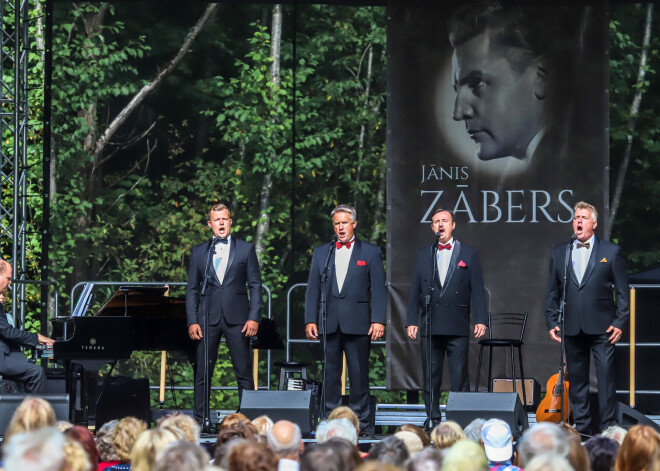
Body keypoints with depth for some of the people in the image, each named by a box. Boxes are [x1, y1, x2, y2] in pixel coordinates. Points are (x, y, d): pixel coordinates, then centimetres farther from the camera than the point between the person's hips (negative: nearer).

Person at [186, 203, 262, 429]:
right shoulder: (199, 252, 12)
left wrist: (254, 317, -4)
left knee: (244, 372, -2)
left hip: (237, 318, -1)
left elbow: (255, 285, 5)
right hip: (208, 318, 1)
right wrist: (192, 321, 0)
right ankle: (200, 420, 4)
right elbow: (192, 290, 11)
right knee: (202, 373, 0)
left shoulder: (246, 249, 8)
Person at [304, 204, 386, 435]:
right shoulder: (321, 252, 14)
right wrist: (310, 319, 2)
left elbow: (378, 290, 1)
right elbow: (313, 289, 12)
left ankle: (360, 422, 4)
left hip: (358, 323, -2)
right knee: (330, 374, 3)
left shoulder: (370, 252, 6)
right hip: (329, 324, 2)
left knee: (359, 375, -1)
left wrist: (378, 320, -8)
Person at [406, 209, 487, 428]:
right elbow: (415, 290, 12)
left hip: (457, 326, -2)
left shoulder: (468, 254, 7)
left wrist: (480, 319, -5)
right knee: (430, 377, 4)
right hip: (430, 326, 2)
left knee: (459, 377, -4)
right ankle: (432, 419, 10)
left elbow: (477, 289, 3)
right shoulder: (423, 254, 13)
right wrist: (412, 320, 3)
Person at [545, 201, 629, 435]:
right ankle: (582, 428, 13)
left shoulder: (610, 252, 4)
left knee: (606, 376, -8)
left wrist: (620, 322, -5)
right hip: (572, 327, 3)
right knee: (576, 378, 6)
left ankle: (609, 428, -4)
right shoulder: (559, 253, 11)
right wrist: (552, 322, 5)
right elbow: (552, 292, 13)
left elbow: (622, 291, 3)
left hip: (601, 327, -3)